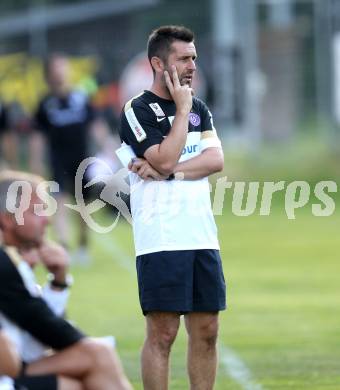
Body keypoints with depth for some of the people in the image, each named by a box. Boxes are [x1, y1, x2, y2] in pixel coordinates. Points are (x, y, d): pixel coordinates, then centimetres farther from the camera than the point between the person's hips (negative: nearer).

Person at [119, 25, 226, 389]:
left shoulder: (198, 108, 16)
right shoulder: (137, 110, -4)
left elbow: (216, 159, 1)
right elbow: (165, 159, -17)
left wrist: (168, 172, -13)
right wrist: (182, 108, -9)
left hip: (202, 236, 6)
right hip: (161, 240, -6)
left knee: (206, 331, 5)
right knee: (162, 333, -6)